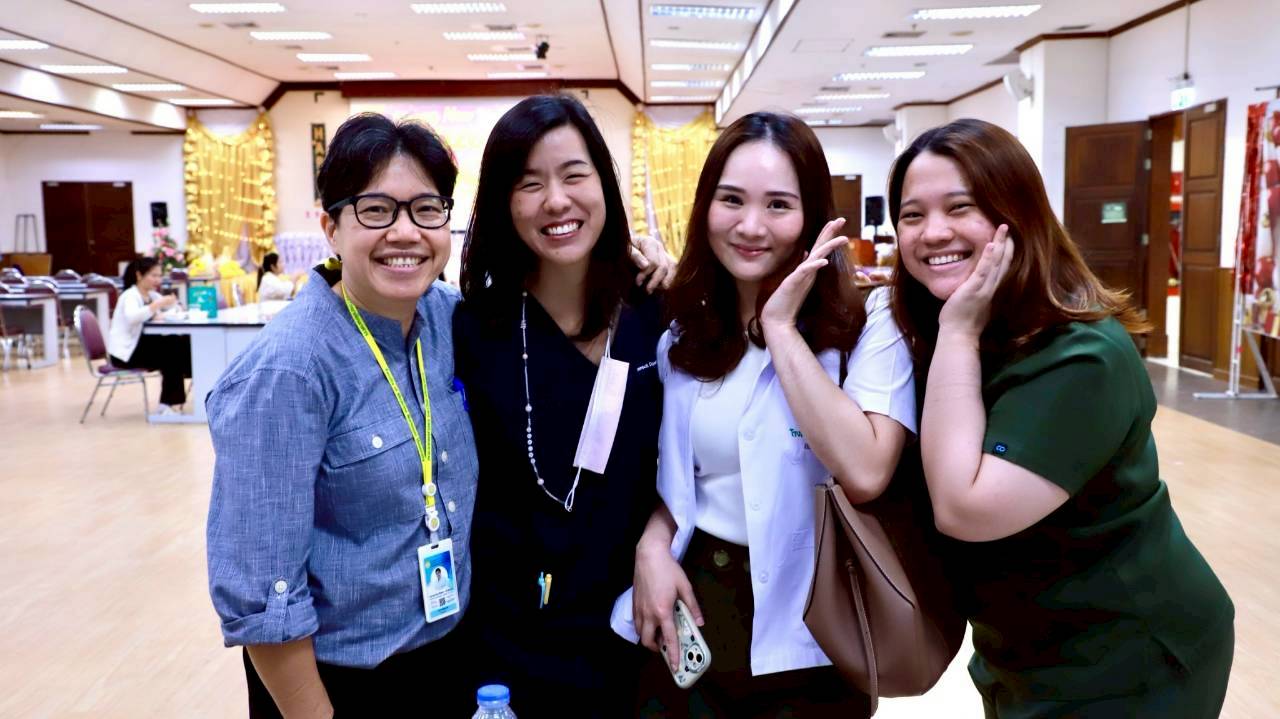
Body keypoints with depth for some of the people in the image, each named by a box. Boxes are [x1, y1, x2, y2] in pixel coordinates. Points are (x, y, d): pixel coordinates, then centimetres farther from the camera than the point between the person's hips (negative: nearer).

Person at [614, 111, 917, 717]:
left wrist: (781, 327, -23)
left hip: (806, 634, -3)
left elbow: (865, 474, -27)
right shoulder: (684, 335, 3)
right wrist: (653, 544, -6)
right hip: (694, 614, 4)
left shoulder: (869, 320, -12)